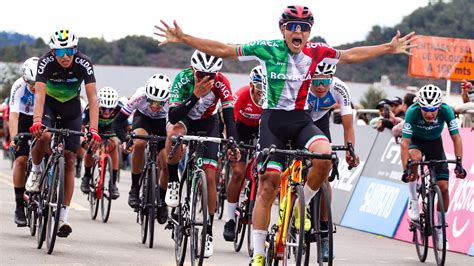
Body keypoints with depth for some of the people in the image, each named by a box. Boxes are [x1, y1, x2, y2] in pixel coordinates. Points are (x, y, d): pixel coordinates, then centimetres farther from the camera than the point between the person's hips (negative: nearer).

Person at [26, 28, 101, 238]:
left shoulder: (83, 63, -27)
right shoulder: (46, 62, -28)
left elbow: (92, 97, -32)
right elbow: (39, 93, -36)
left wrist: (93, 129, -44)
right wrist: (37, 121, -53)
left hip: (71, 107, 1)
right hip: (48, 103, -1)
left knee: (69, 160, -6)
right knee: (44, 137, -33)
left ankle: (63, 217, -4)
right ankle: (36, 170, 1)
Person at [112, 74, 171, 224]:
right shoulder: (140, 96, -36)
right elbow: (118, 121, -31)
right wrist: (125, 140, -48)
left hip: (163, 123, 1)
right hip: (143, 118, -1)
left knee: (167, 165, -14)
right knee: (139, 143, -35)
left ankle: (161, 200, 14)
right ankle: (135, 189, -20)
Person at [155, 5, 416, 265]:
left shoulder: (316, 52, -1)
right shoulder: (267, 49, -8)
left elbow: (350, 56, 14)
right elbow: (223, 50, -5)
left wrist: (389, 48, 16)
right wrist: (183, 38, -10)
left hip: (302, 120, 2)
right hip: (273, 119, -2)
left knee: (324, 155, -30)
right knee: (267, 185, -8)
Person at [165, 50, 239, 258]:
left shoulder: (221, 82, -28)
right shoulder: (183, 79, -32)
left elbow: (229, 114, -33)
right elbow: (173, 117, -39)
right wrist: (196, 95, -52)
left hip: (207, 123, 1)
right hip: (183, 118, -1)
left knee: (209, 175, -9)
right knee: (175, 133, -39)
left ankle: (208, 232, 2)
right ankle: (173, 182, -17)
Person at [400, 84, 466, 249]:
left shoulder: (446, 110, -29)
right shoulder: (413, 112, -33)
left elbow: (456, 138, -24)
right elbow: (405, 142, -34)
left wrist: (459, 163, -34)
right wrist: (405, 170, -43)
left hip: (435, 143, 2)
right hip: (416, 141, -2)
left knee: (444, 187, -9)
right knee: (415, 157, -38)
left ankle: (439, 228, 8)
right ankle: (413, 201, -20)